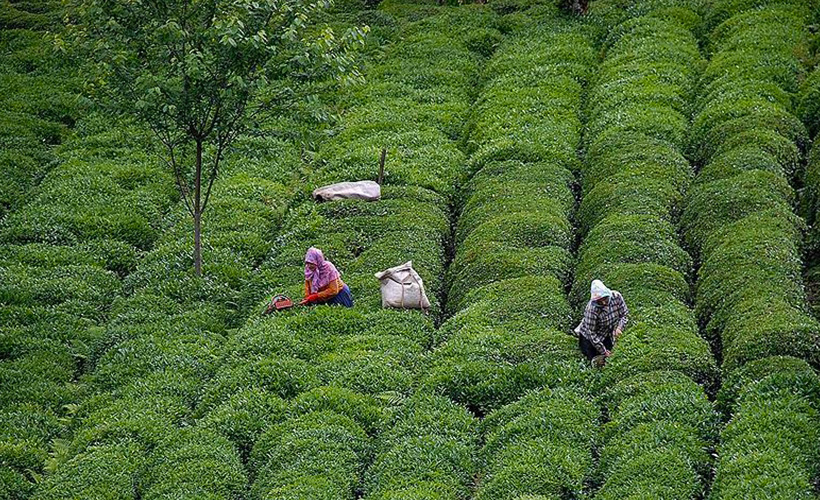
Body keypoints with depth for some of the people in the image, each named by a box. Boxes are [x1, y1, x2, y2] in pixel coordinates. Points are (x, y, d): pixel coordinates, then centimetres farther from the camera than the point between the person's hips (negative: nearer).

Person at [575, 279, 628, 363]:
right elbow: (591, 333, -27)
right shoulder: (592, 309, -36)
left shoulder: (616, 296, -24)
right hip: (589, 336, -4)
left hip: (608, 334, 4)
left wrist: (619, 328, -26)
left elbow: (625, 315, -7)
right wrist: (603, 351, -22)